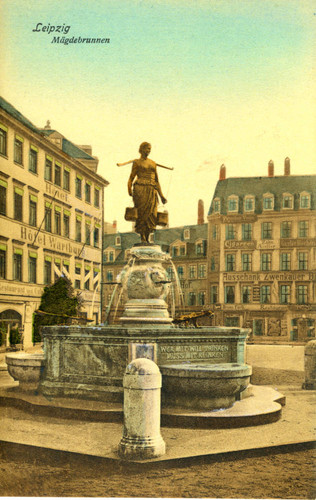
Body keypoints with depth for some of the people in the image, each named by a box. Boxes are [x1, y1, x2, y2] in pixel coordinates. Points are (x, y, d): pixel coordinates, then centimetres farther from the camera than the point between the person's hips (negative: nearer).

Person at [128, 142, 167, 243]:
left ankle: (147, 239, 1)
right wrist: (129, 189, -17)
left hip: (152, 191, 4)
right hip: (140, 190, -4)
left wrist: (161, 195, 16)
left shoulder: (153, 163, 21)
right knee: (142, 213, -11)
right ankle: (142, 238, -11)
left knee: (151, 214, -3)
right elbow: (131, 178, 1)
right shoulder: (137, 163, 8)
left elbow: (156, 181, 22)